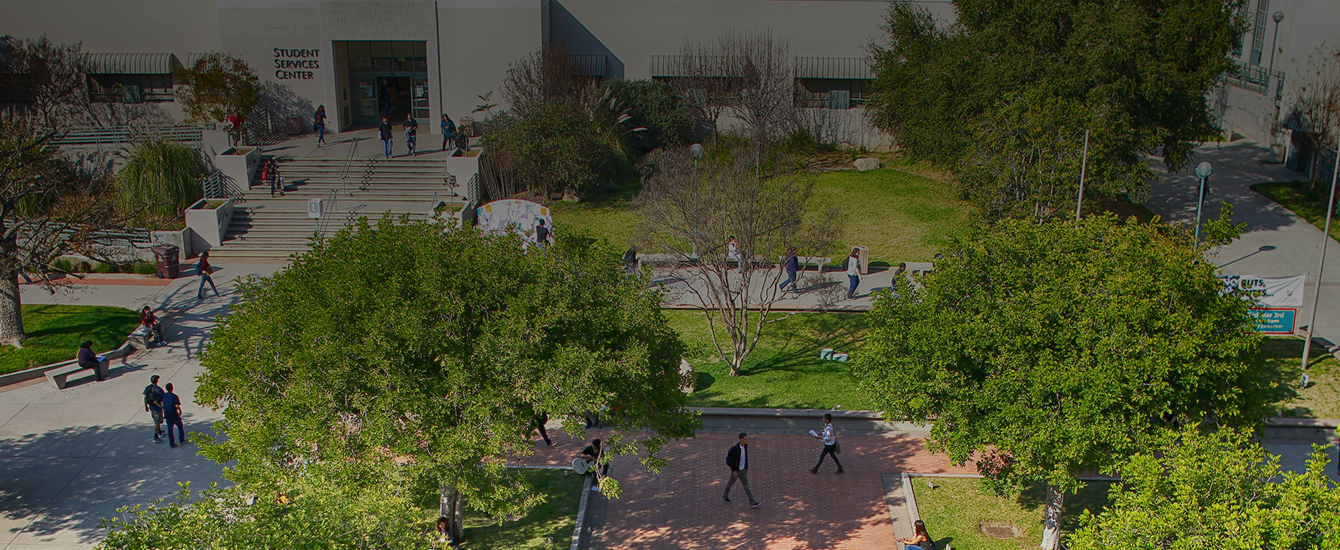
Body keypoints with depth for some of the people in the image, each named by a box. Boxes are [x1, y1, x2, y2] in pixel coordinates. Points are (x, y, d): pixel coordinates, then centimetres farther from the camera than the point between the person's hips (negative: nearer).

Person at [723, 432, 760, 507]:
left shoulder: (745, 446, -5)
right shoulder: (735, 448, -28)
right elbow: (730, 460, -21)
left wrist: (746, 468, 11)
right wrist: (734, 470, -18)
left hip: (743, 470, 6)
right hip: (736, 470, -6)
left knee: (746, 485, 5)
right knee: (731, 483, 16)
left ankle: (752, 503, 4)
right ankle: (725, 496, 41)